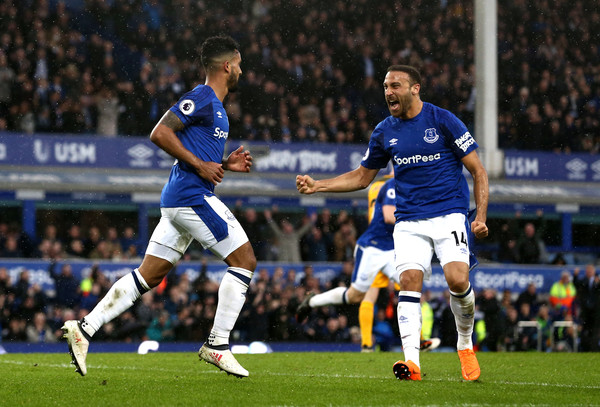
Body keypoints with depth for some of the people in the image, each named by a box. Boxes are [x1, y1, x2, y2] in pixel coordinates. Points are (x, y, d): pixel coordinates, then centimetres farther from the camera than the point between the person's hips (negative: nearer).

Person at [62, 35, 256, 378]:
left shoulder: (214, 105, 21)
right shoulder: (202, 98, -10)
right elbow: (160, 134, -18)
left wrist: (225, 164, 15)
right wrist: (200, 165, -16)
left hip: (178, 200, 10)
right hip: (193, 196, -10)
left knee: (149, 274, 7)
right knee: (245, 259, -5)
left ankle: (85, 327, 3)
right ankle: (217, 345, -5)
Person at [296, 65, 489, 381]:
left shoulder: (443, 121, -4)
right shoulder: (385, 132, 10)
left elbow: (478, 171, -2)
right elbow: (362, 177, 22)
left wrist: (481, 216, -12)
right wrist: (317, 186, 10)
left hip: (449, 215, -4)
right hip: (409, 221, 4)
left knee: (457, 280, -21)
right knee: (409, 280, -17)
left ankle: (465, 345, 6)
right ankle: (411, 361, -24)